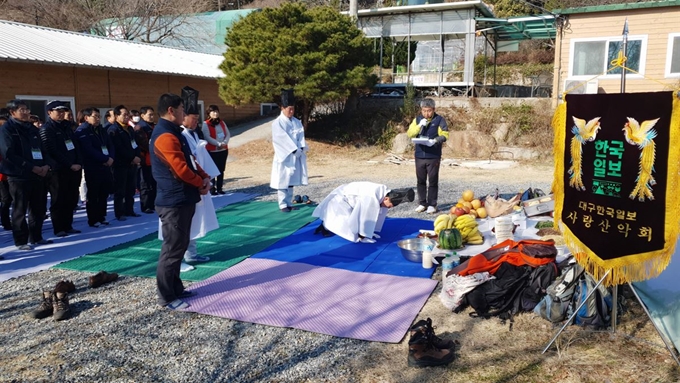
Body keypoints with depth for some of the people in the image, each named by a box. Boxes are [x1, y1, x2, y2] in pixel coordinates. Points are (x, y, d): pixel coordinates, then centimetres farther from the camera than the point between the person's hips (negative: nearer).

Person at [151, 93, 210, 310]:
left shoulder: (174, 133, 15)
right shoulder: (165, 136, -19)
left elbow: (189, 161, 18)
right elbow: (181, 169, -23)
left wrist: (204, 178, 1)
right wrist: (201, 183, -6)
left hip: (183, 199, 11)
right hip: (174, 202, -11)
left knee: (180, 245, 17)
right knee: (172, 249, -2)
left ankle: (176, 288, 28)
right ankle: (166, 297, 8)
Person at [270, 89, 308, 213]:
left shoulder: (297, 122, 10)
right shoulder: (277, 123, -8)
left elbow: (301, 135, 4)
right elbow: (282, 139, -15)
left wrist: (302, 148, -13)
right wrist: (295, 149, -18)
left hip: (296, 156, 6)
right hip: (284, 156, -5)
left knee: (291, 181, 9)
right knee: (283, 181, -3)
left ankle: (289, 203, 15)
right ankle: (283, 205, 3)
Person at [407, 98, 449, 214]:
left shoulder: (439, 120, 0)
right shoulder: (417, 119, 10)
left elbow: (444, 135, -7)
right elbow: (409, 134, 2)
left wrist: (435, 140, -25)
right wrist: (420, 126, -13)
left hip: (433, 156, -3)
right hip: (419, 156, 3)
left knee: (433, 181, 0)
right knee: (421, 181, 8)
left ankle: (432, 205, 7)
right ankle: (422, 203, 17)